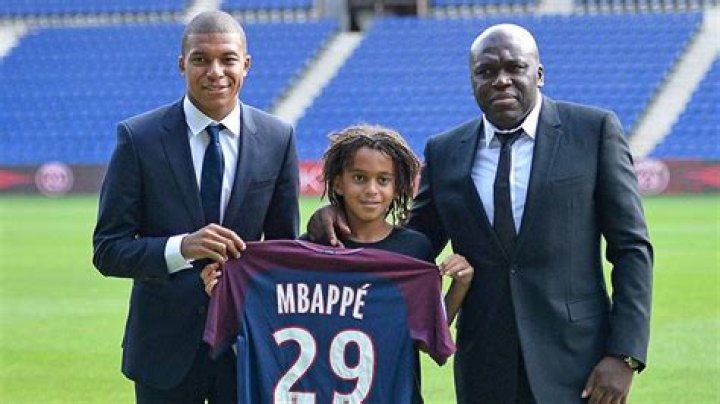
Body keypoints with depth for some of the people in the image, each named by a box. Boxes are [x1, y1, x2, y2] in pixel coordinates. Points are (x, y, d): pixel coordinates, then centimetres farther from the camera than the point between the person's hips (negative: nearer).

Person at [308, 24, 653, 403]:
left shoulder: (593, 130, 0)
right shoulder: (444, 153, 8)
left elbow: (631, 248, -1)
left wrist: (624, 354, -9)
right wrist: (344, 221, -2)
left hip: (577, 366, -2)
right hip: (485, 371, 3)